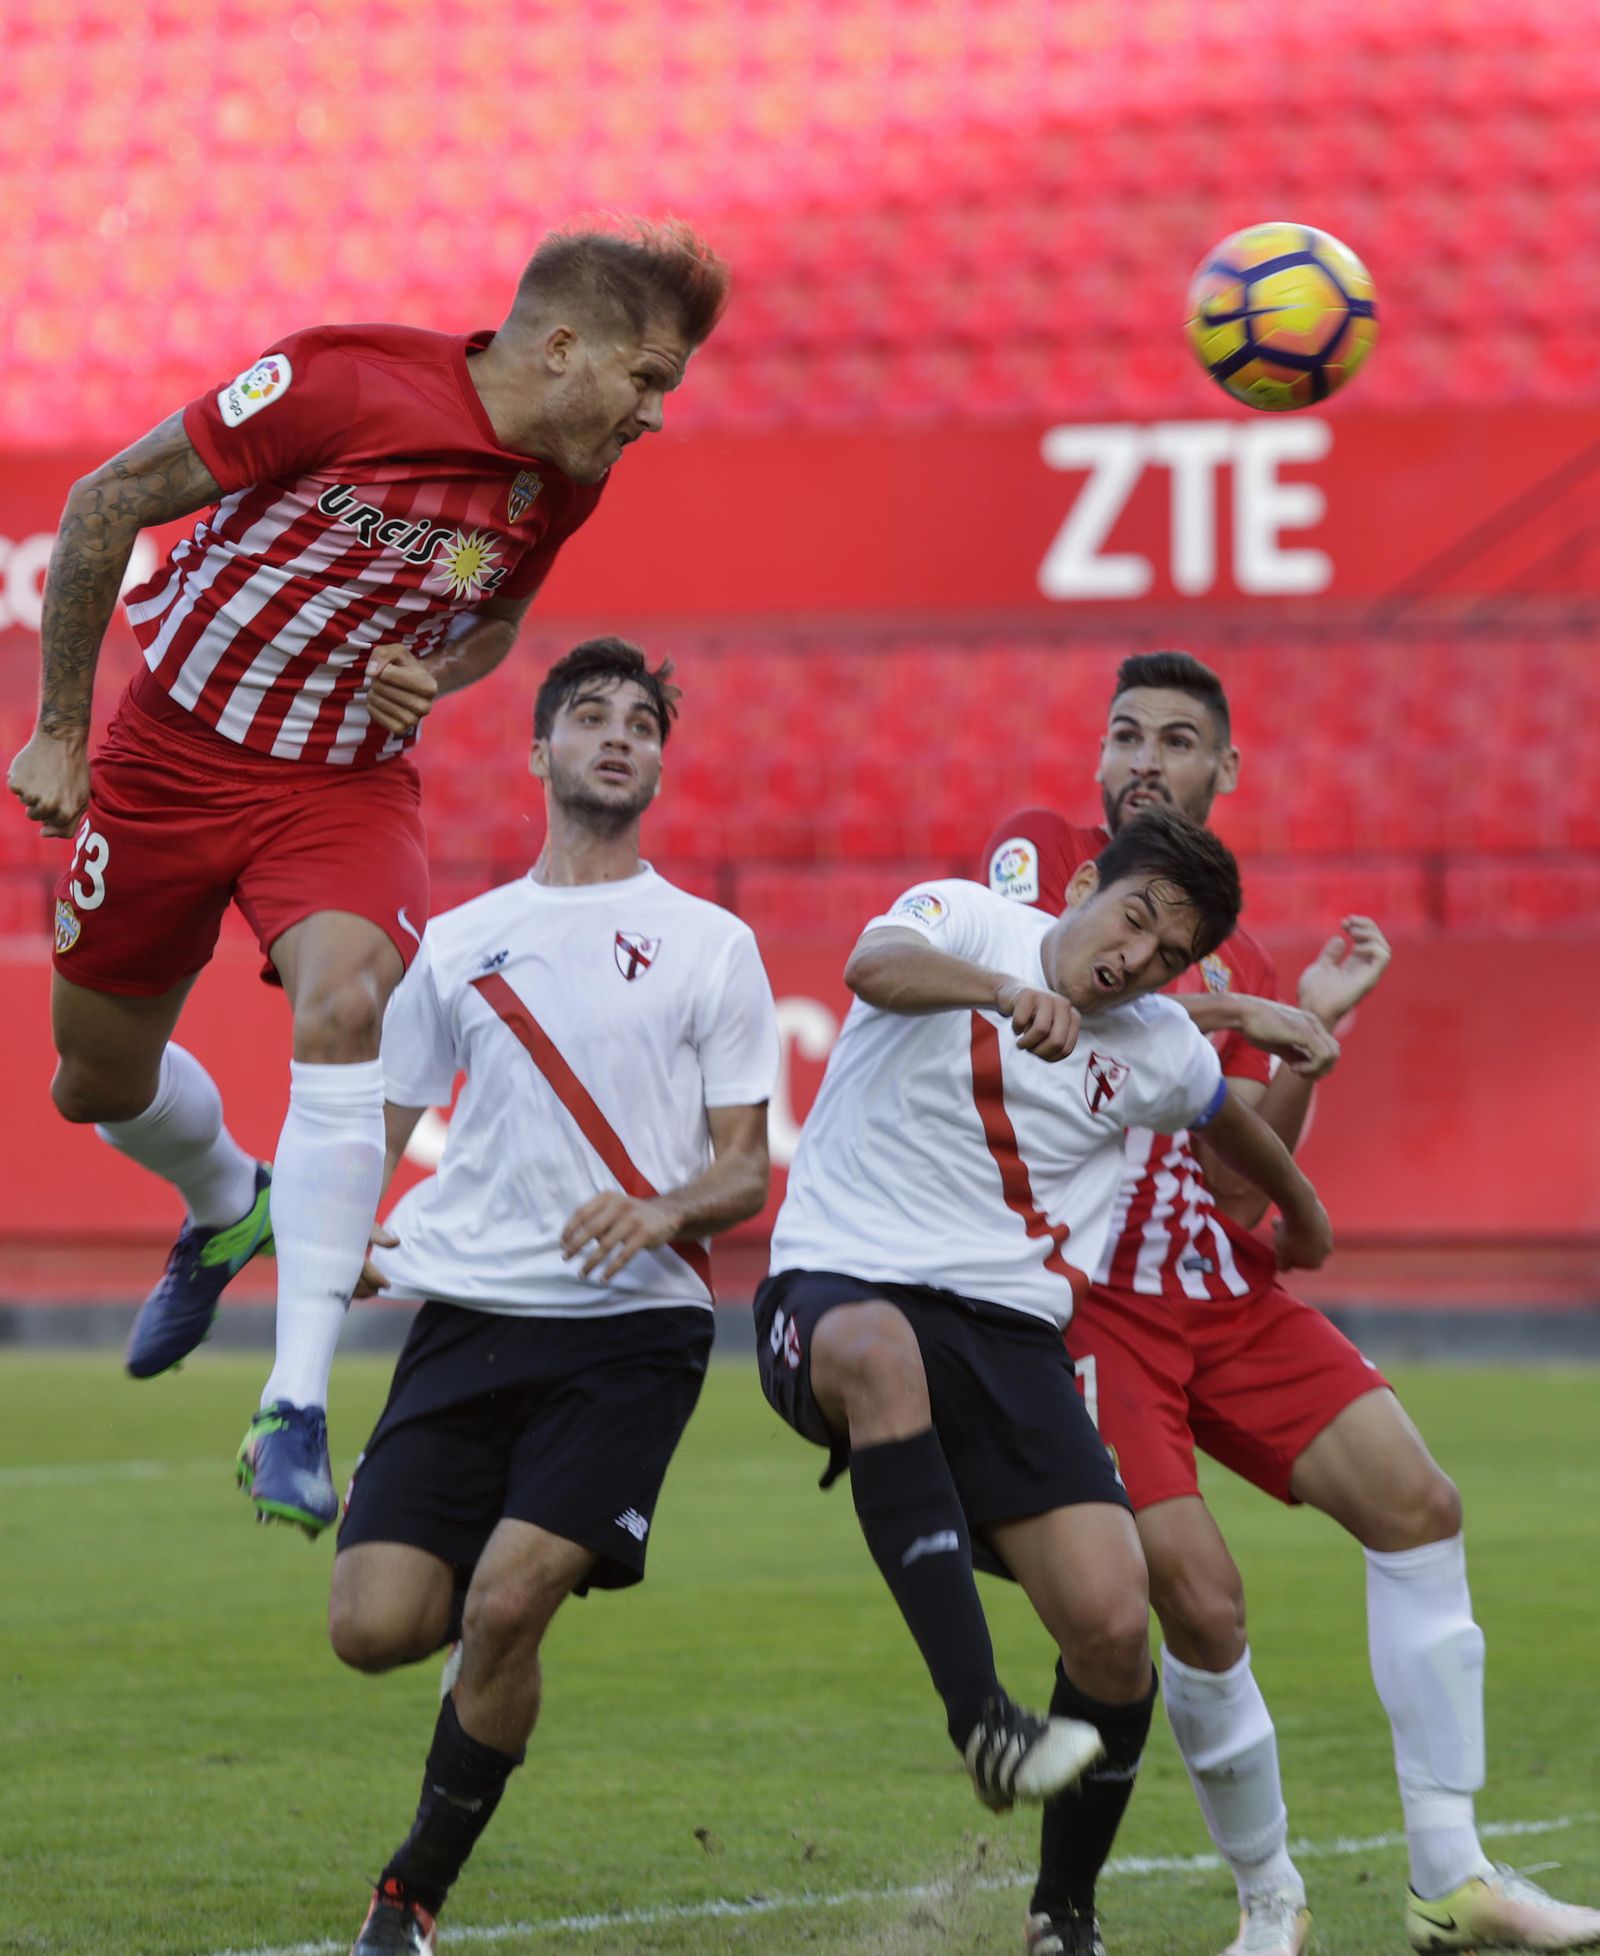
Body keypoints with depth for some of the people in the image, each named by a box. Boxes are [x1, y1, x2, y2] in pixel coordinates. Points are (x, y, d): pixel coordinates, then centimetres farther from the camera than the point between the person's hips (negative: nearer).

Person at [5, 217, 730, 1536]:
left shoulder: (561, 483, -6)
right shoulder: (341, 384, -24)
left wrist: (431, 678, -7)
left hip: (348, 786, 2)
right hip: (174, 755, -2)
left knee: (348, 1007, -28)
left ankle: (297, 1411, -30)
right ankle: (228, 1208, 49)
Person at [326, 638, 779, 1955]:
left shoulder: (711, 946, 7)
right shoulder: (459, 943, 15)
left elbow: (747, 1173, 5)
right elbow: (379, 1116, 21)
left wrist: (668, 1210, -18)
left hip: (632, 1328, -3)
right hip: (465, 1316, 3)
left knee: (505, 1606, -19)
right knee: (374, 1627, -10)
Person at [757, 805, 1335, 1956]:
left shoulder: (1157, 1050, 12)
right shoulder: (964, 921, 0)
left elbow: (1230, 1119, 37)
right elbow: (876, 966, -25)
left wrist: (1301, 1210, 54)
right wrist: (1006, 988, -43)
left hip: (1009, 1332, 4)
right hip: (838, 1288, -4)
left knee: (1114, 1625, -12)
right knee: (881, 1353, -43)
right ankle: (981, 1723, -47)